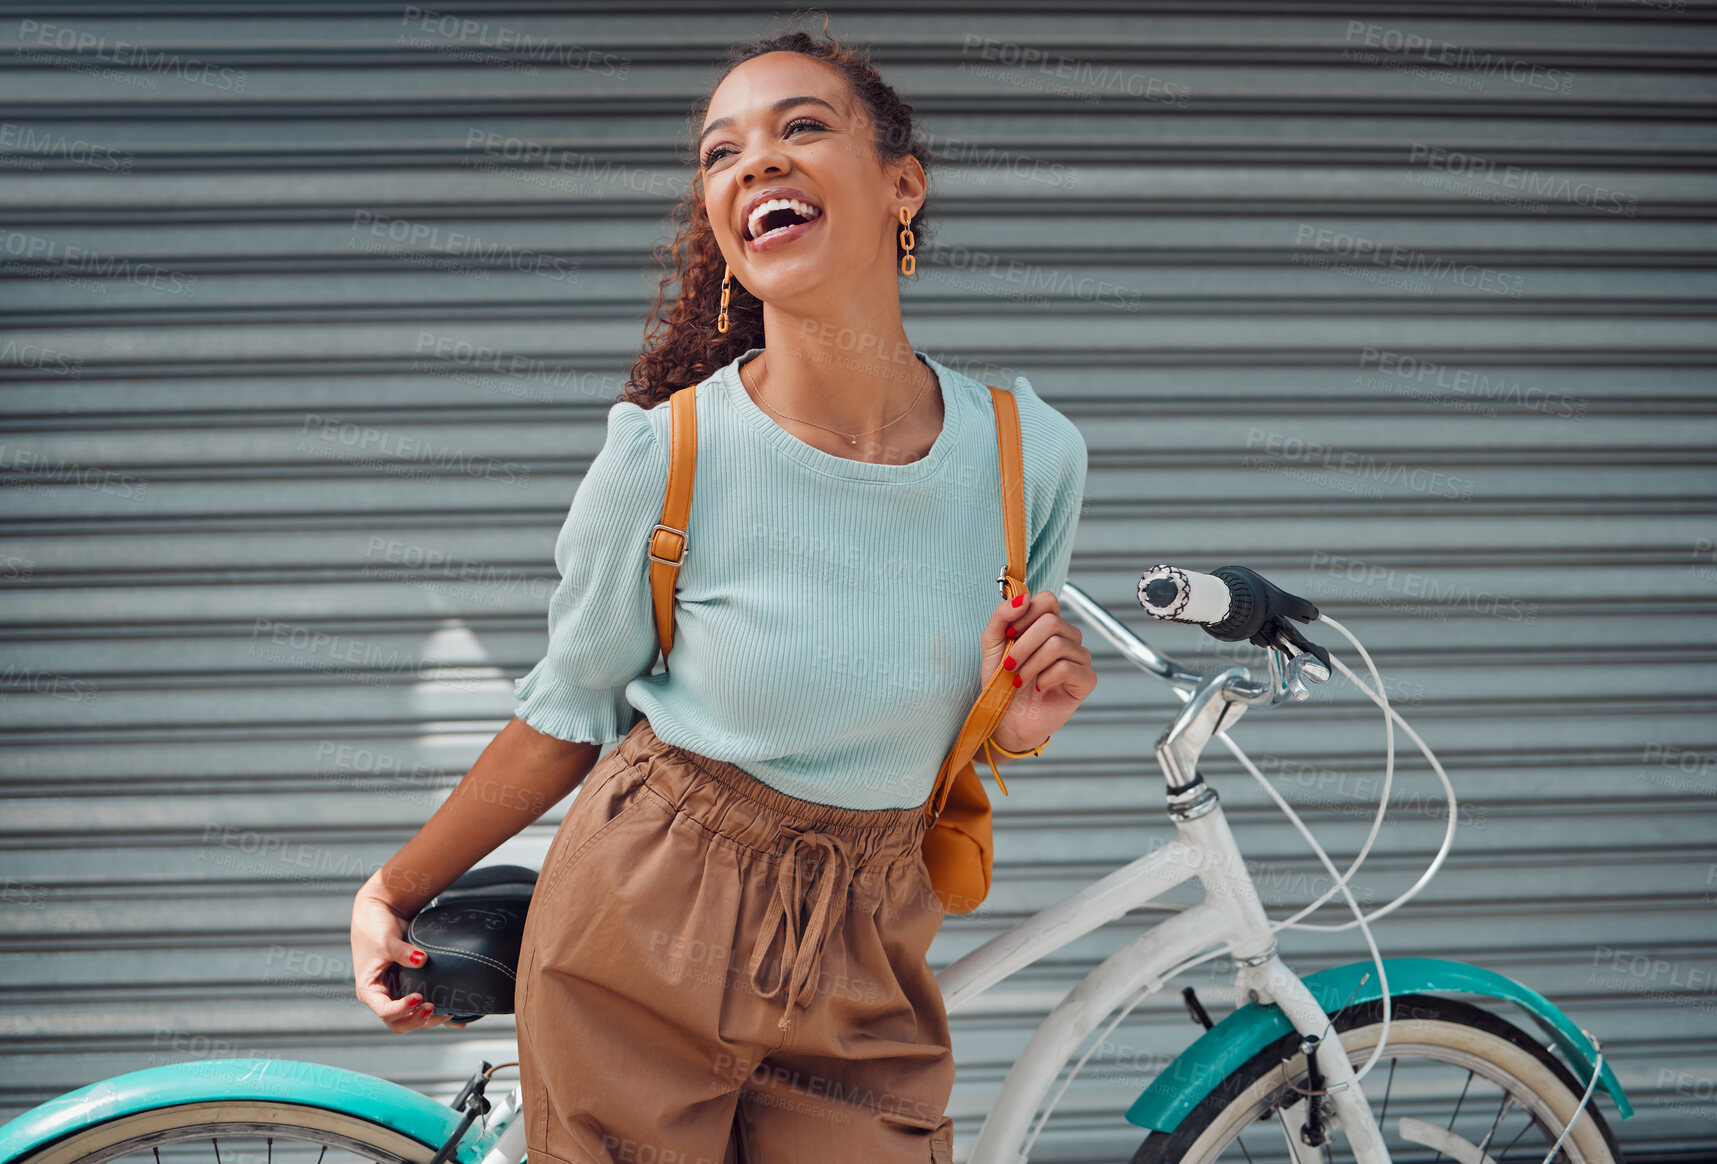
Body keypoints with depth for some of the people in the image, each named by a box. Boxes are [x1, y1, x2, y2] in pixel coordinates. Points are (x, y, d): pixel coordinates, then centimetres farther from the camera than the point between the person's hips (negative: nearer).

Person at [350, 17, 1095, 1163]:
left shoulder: (1032, 455, -8)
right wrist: (391, 893, 5)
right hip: (641, 938, -2)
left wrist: (1021, 723, -14)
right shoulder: (664, 456, -16)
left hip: (860, 975, 2)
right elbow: (567, 716, -1)